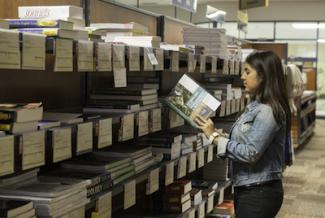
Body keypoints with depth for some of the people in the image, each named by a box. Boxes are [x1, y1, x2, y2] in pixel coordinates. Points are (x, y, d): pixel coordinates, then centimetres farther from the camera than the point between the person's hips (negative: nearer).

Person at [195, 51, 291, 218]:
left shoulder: (267, 111, -20)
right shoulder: (255, 106, 9)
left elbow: (250, 153, -24)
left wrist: (215, 136, -18)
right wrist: (216, 134, -3)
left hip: (259, 193, -9)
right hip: (246, 189, 9)